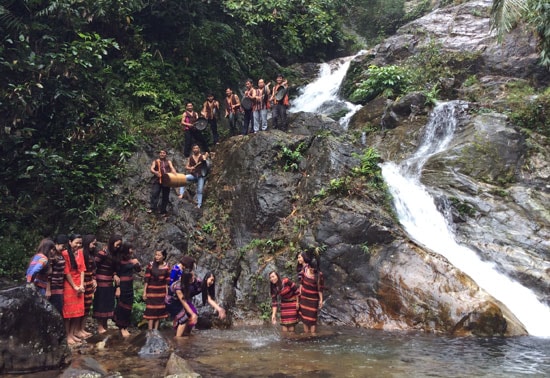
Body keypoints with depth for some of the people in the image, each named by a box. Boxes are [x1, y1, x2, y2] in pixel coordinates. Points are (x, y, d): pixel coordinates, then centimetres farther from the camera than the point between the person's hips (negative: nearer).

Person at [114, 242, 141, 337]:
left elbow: (138, 270, 7)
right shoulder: (120, 261, -14)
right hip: (122, 286, -6)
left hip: (129, 286, 6)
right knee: (121, 306, 1)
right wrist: (117, 288, -15)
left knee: (128, 307, 10)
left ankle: (125, 327, 19)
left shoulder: (132, 260, 2)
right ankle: (122, 328, 9)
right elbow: (117, 275, -13)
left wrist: (137, 263, -13)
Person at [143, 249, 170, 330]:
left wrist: (167, 293, 5)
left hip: (161, 292, 2)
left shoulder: (167, 266, -2)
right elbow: (146, 280, -5)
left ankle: (156, 330, 15)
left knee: (159, 311, 6)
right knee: (151, 310, -3)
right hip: (151, 291, -2)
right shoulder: (150, 265, -8)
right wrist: (144, 292, -6)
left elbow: (167, 281, 4)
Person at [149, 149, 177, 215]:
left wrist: (174, 172, -24)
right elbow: (151, 169, -1)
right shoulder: (155, 161, 14)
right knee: (154, 193, -18)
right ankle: (152, 208, -20)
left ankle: (163, 210, 11)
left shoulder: (168, 162, 17)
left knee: (165, 196, 3)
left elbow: (172, 167, -1)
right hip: (157, 180, -1)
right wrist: (155, 172, -25)